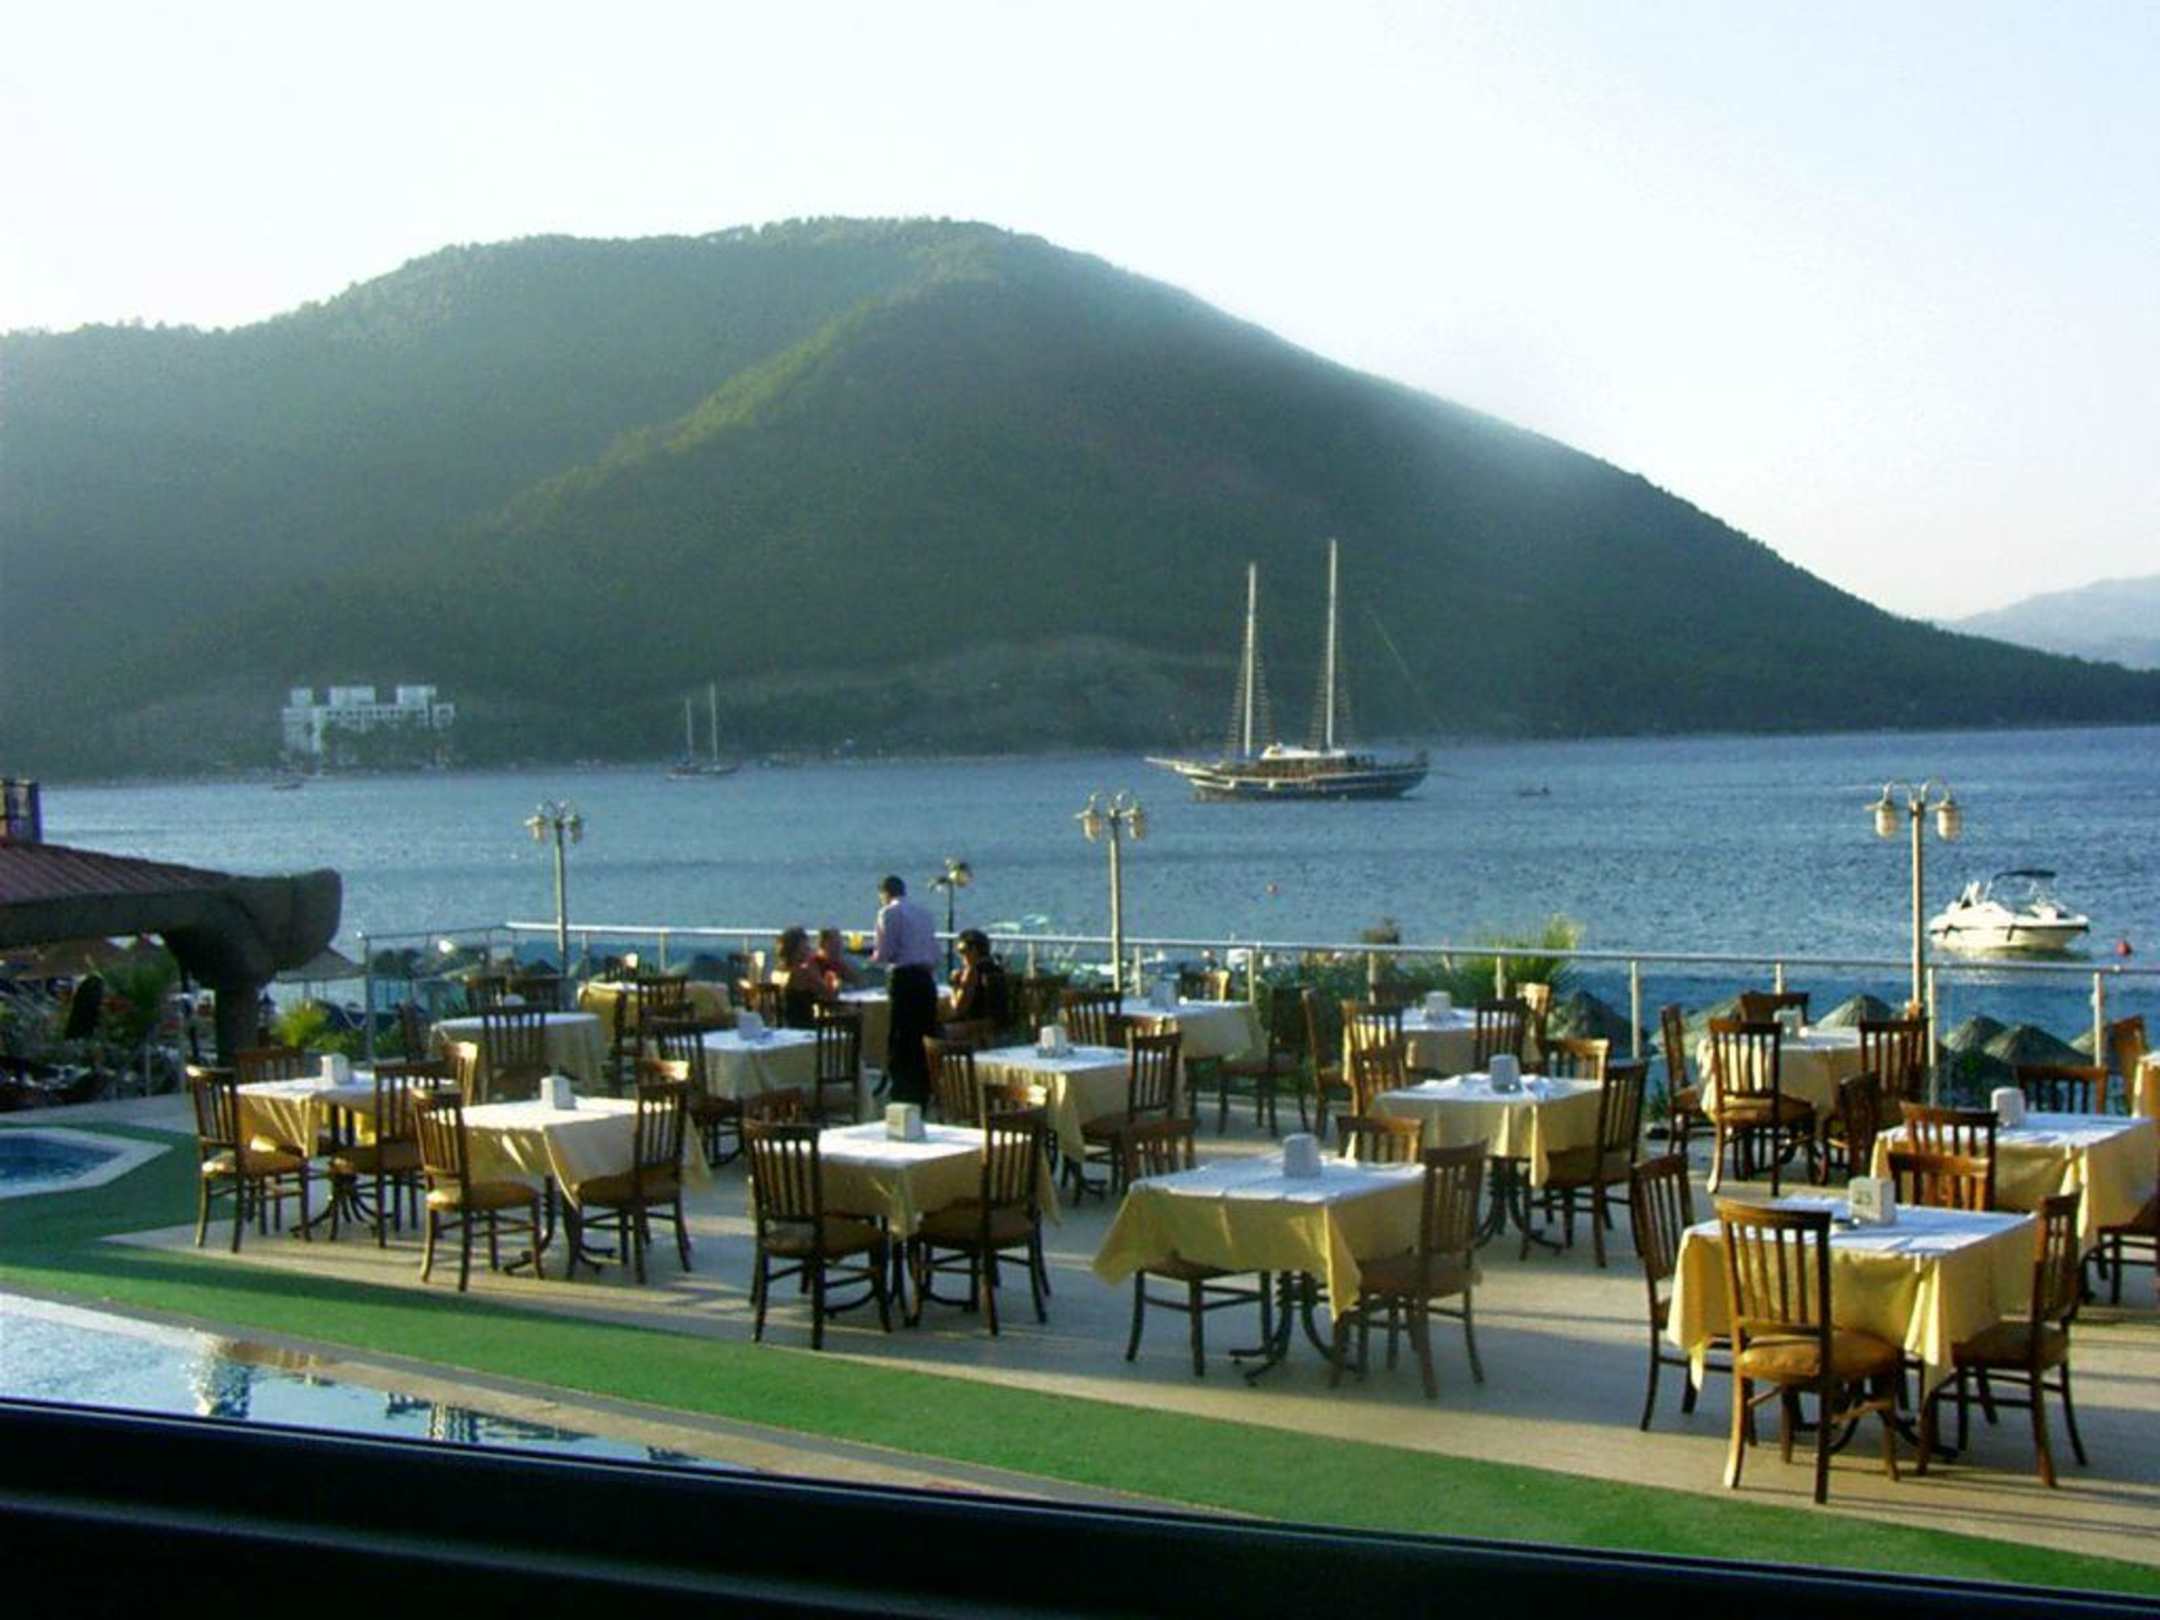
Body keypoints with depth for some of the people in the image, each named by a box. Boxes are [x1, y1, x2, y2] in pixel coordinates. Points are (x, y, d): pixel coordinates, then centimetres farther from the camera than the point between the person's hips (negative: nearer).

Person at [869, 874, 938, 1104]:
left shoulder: (889, 912, -2)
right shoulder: (923, 913, 18)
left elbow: (884, 953, -9)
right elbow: (935, 957, 18)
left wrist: (874, 957, 11)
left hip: (903, 979, -6)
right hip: (926, 979, 7)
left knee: (899, 1043, -4)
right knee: (924, 1040, 10)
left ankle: (903, 1097, -9)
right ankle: (923, 1097, 13)